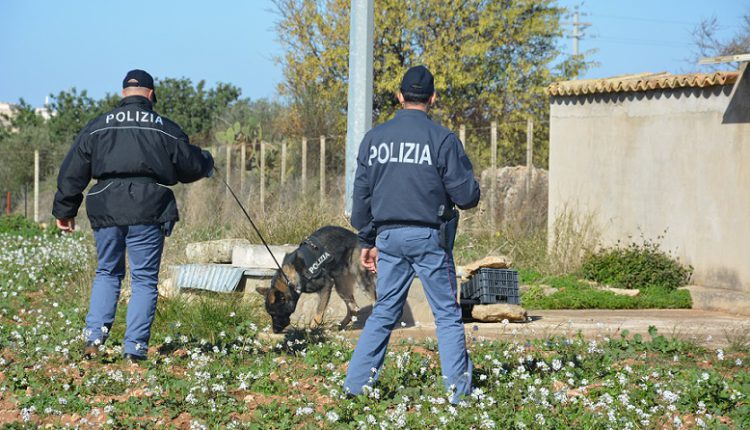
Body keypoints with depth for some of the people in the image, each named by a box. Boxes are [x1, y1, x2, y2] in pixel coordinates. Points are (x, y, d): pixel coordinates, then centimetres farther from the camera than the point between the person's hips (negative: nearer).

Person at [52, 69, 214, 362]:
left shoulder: (97, 127, 10)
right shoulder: (166, 129, 6)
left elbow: (72, 172, 10)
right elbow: (192, 167, 13)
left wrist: (65, 209, 18)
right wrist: (207, 162, 36)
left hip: (106, 211, 2)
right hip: (149, 212, -2)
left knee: (107, 272, 19)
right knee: (144, 279, 5)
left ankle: (95, 334, 3)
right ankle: (135, 348, -1)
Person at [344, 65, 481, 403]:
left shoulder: (374, 138, 6)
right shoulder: (442, 138, -7)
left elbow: (361, 194, 10)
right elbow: (467, 195, -7)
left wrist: (367, 240, 18)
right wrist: (465, 195, 17)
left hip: (388, 236, 4)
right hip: (427, 236, -4)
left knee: (383, 312, 12)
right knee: (448, 314, 3)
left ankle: (356, 384, 9)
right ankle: (458, 390, 0)